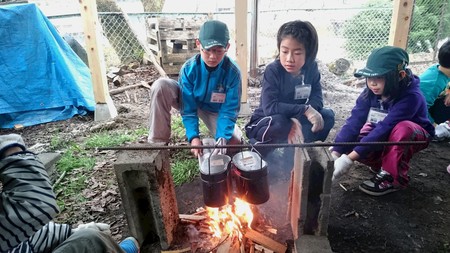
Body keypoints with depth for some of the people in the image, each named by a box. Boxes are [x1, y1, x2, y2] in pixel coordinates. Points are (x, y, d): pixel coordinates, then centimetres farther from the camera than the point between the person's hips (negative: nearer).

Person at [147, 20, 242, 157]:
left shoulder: (232, 72, -28)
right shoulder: (189, 68, -26)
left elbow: (229, 110, -24)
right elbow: (188, 108, -23)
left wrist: (222, 137, -39)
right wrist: (194, 136, -34)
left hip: (215, 111, 0)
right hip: (190, 102, 1)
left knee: (234, 141, -27)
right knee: (160, 86, -28)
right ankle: (158, 142, -14)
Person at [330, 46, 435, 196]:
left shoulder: (411, 97, -33)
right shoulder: (370, 92, -19)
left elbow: (384, 129, -42)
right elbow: (354, 122, -26)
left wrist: (350, 158, -47)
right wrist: (335, 153, -39)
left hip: (415, 136, -4)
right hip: (385, 139, 5)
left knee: (402, 128, -40)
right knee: (349, 143, -22)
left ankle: (392, 178, -21)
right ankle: (384, 163, 4)